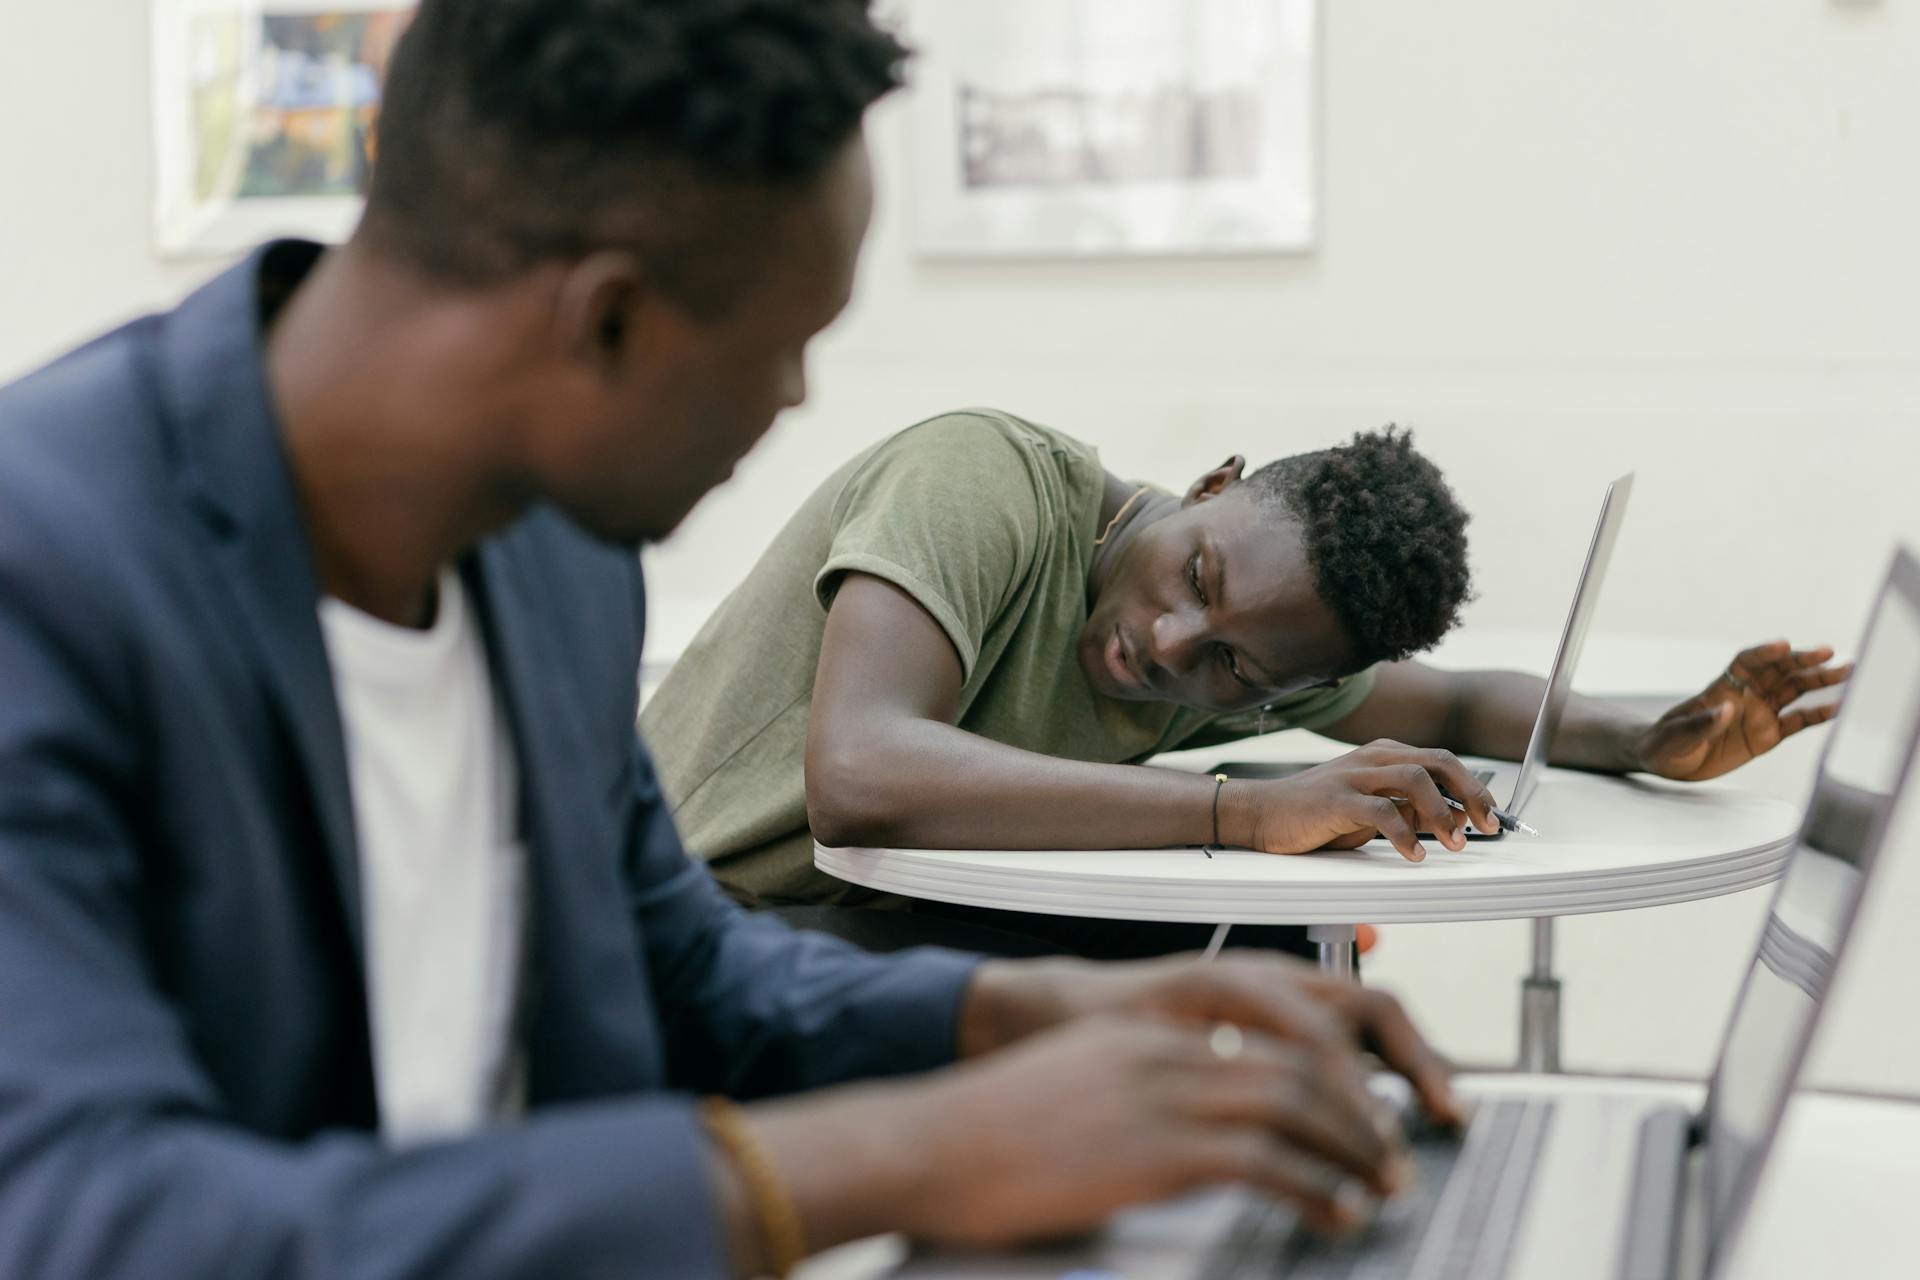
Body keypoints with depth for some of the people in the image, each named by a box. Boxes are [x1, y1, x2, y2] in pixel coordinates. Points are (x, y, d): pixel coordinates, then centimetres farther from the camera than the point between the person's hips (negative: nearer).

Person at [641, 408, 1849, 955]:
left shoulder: (1251, 654, -4)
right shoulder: (992, 482, -26)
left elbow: (1461, 703, 13)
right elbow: (858, 776, -42)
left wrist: (1651, 740, -8)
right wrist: (1244, 811, -44)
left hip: (914, 922, 7)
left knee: (1275, 964, -8)